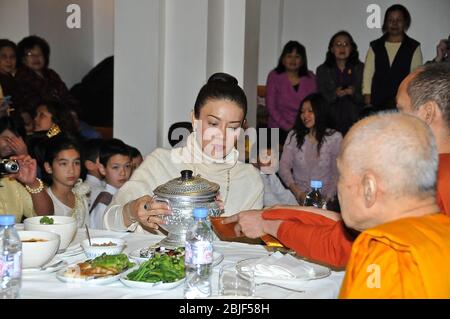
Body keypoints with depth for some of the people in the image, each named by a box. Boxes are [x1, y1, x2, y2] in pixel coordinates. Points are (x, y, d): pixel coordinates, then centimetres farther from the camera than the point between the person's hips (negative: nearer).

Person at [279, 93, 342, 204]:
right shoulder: (293, 136, 8)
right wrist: (298, 193, -11)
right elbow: (284, 166, 1)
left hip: (324, 197, -1)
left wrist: (326, 197, -14)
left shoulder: (335, 138, 3)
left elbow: (337, 173, 0)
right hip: (297, 197, 1)